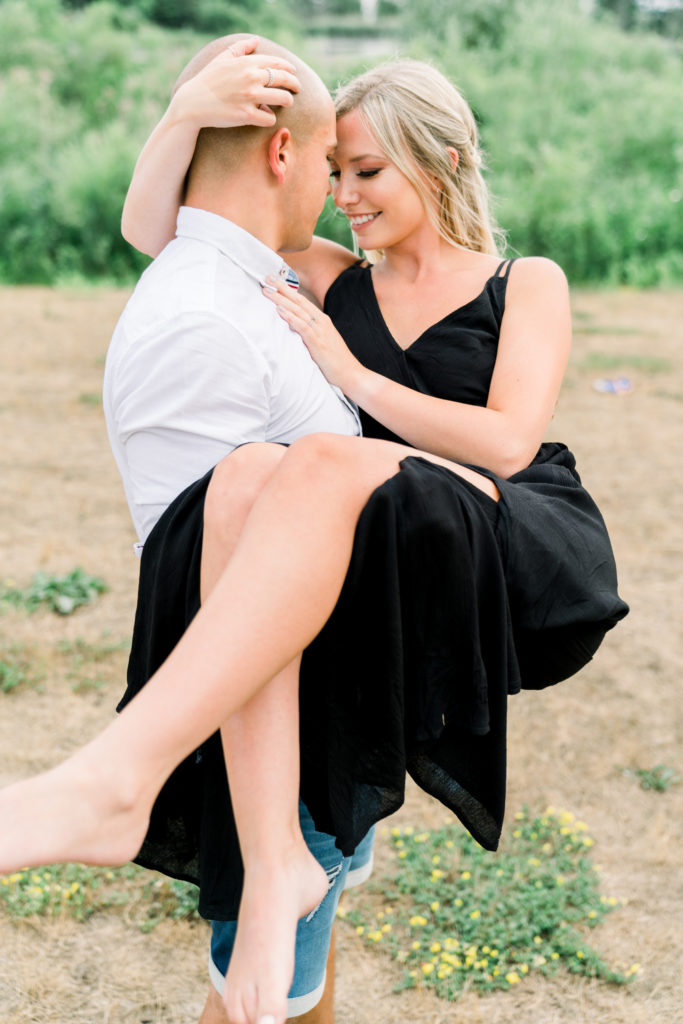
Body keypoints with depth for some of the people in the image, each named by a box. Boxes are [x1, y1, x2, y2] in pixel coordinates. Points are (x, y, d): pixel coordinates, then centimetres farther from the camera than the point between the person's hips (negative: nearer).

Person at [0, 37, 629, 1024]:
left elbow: (506, 442, -6)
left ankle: (115, 777, -50)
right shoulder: (337, 285, 20)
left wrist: (349, 373, -5)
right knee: (246, 469, -32)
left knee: (325, 464, -35)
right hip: (414, 579, 4)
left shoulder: (529, 284, 11)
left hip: (534, 554, -3)